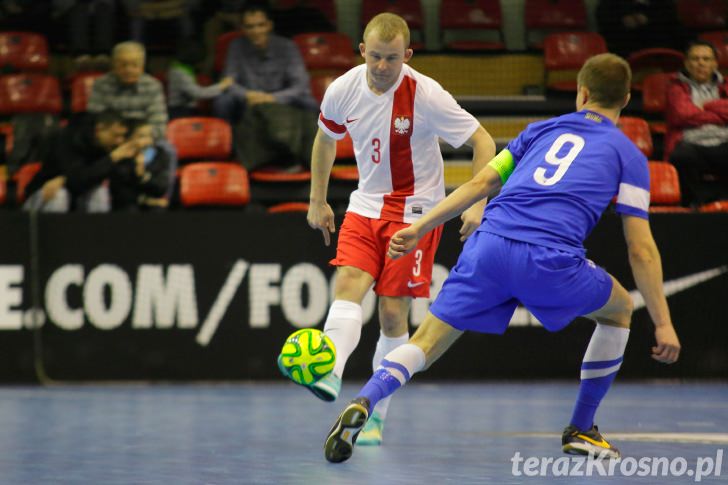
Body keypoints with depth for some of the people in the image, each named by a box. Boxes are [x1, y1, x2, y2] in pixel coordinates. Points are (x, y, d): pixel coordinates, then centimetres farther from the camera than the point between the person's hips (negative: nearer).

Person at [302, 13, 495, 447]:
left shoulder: (426, 96, -19)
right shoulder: (343, 90, -7)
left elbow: (483, 143, -13)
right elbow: (326, 140, 14)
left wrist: (477, 205, -22)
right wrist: (318, 202, 17)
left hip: (416, 209, -4)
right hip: (367, 204, 4)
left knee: (393, 313, -6)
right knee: (348, 285, -21)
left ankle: (375, 418, 1)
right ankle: (329, 375, -42)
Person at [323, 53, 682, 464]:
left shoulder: (544, 130, 26)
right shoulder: (628, 155, 15)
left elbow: (480, 184, 19)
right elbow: (641, 249, 9)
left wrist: (419, 229, 22)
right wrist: (664, 323, 11)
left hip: (489, 245, 3)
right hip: (550, 263, -2)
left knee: (425, 344, 7)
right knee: (620, 310, 27)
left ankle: (363, 404, -24)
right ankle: (581, 431, 28)